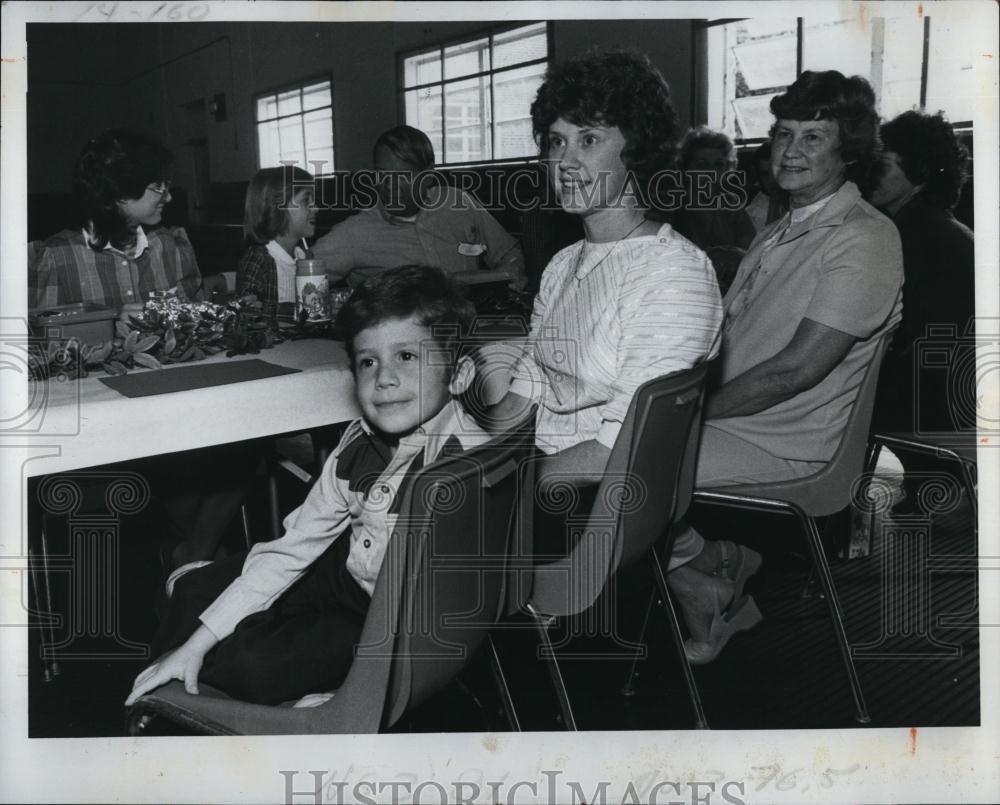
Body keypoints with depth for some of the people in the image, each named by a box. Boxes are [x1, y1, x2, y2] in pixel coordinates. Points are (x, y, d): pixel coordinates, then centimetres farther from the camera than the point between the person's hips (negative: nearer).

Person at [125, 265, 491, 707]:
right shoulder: (360, 443, -5)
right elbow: (294, 544, -1)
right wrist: (195, 644, -3)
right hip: (344, 575, 7)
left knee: (252, 660, -21)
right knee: (196, 589, 8)